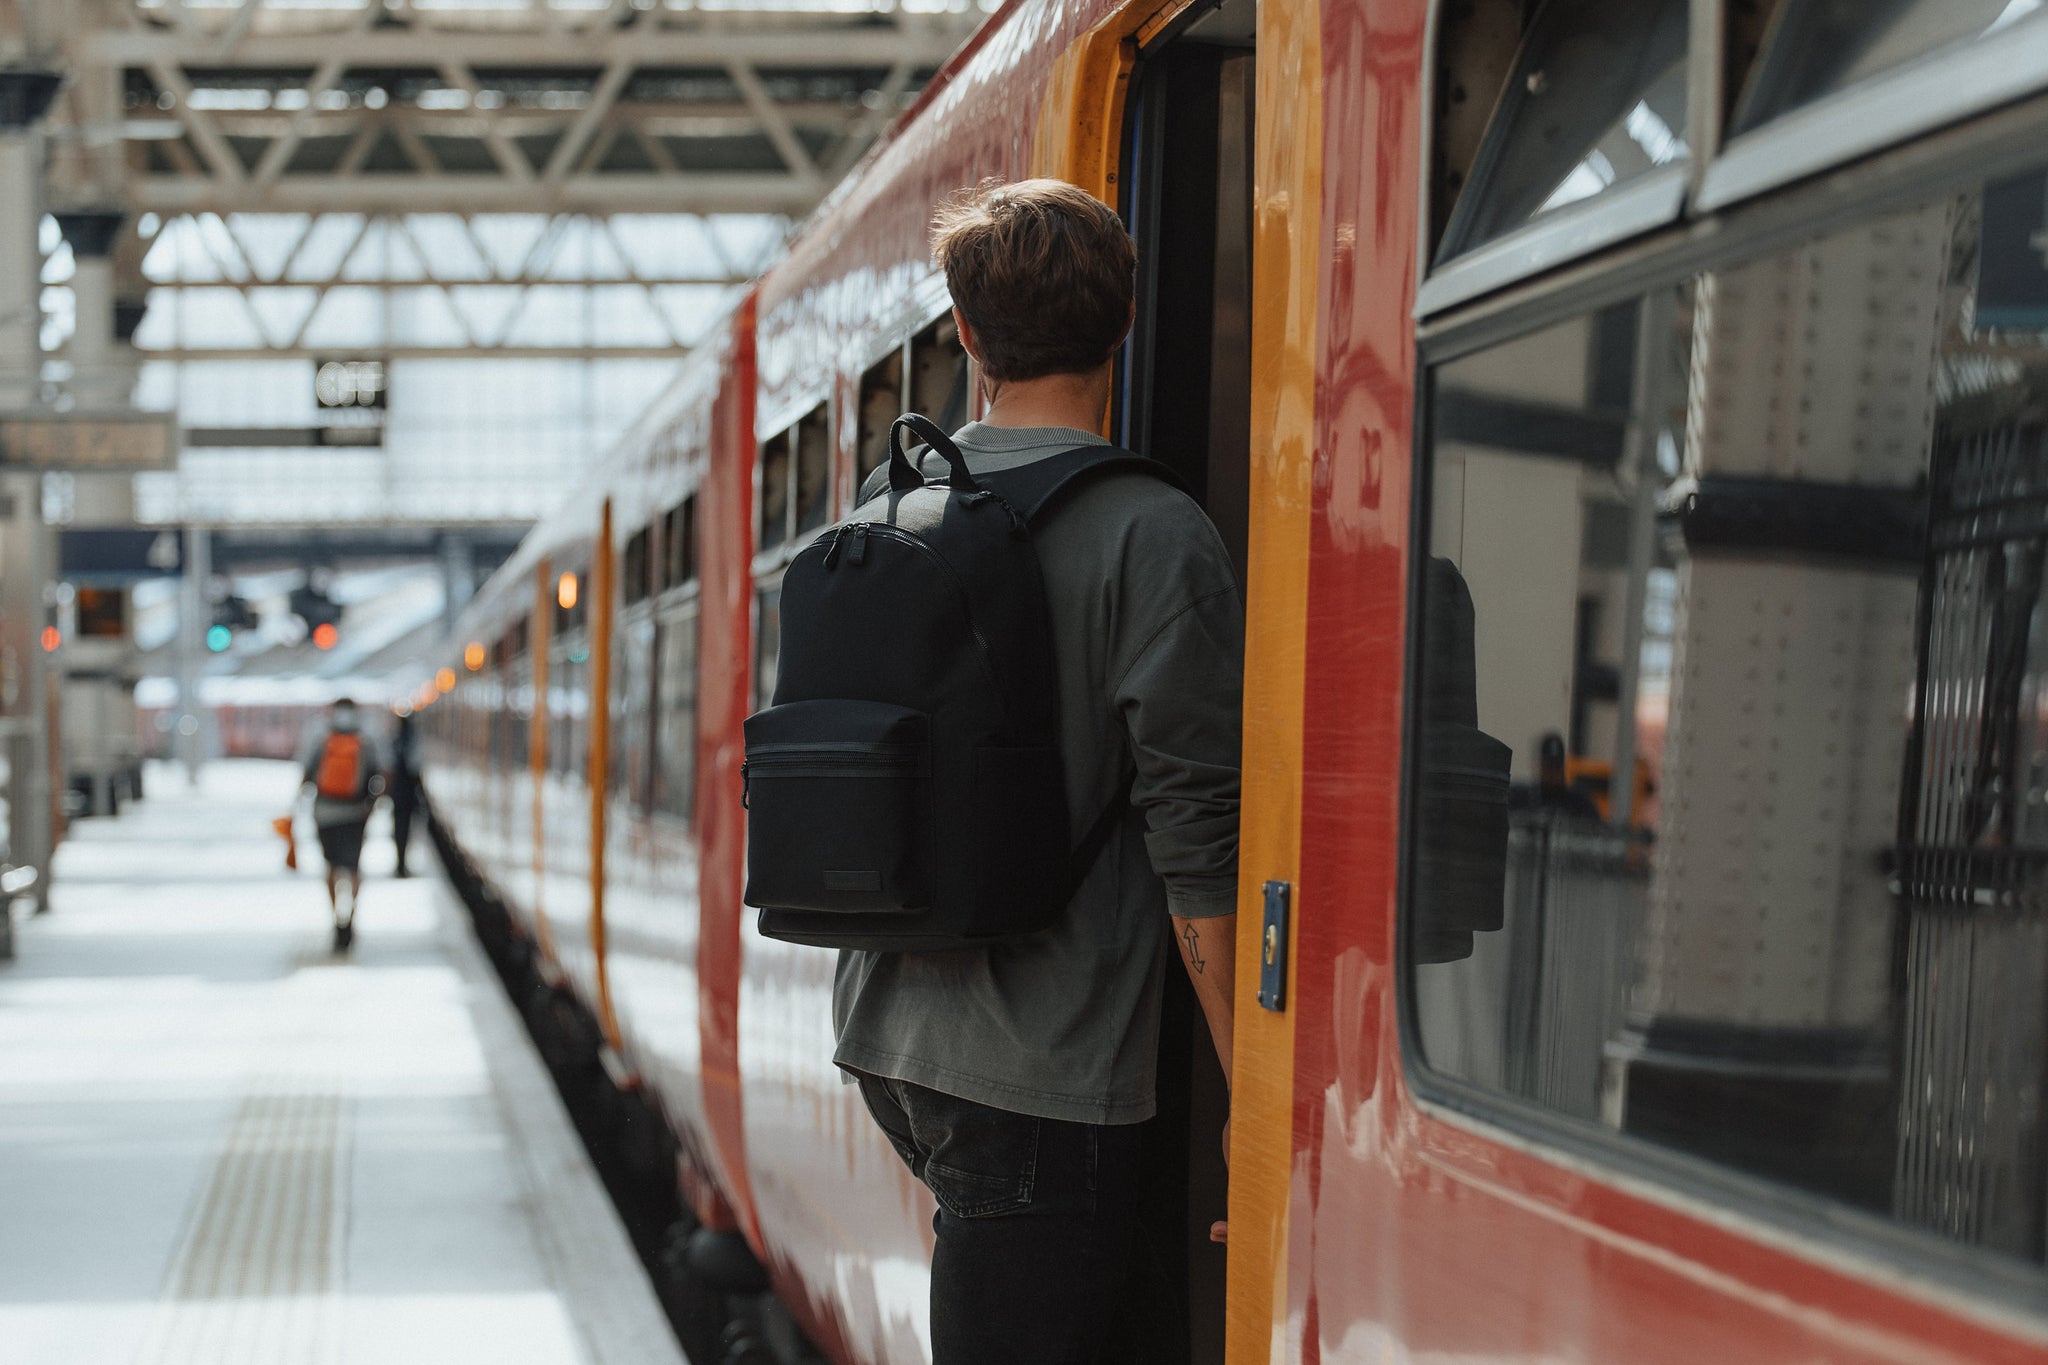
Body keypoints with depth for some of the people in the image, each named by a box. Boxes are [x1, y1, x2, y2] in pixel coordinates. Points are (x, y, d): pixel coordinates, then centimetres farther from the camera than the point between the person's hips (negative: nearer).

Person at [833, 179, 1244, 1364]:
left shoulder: (884, 513, 7)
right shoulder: (1153, 536, -12)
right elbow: (1196, 837, -15)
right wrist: (1253, 1093, -10)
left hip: (886, 1034, 6)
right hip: (1048, 1065, -6)